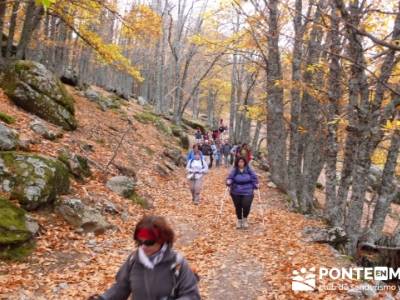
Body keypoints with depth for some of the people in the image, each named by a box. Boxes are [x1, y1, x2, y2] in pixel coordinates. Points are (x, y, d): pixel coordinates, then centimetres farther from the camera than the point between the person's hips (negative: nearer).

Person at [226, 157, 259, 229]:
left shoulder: (249, 170, -1)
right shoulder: (234, 170, -1)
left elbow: (254, 178, 3)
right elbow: (230, 177, -5)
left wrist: (255, 185, -9)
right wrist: (228, 182, -26)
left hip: (247, 192, -1)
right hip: (236, 193, 1)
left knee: (246, 206, -13)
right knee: (238, 207, 7)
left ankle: (245, 219, 16)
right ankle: (239, 220, 32)